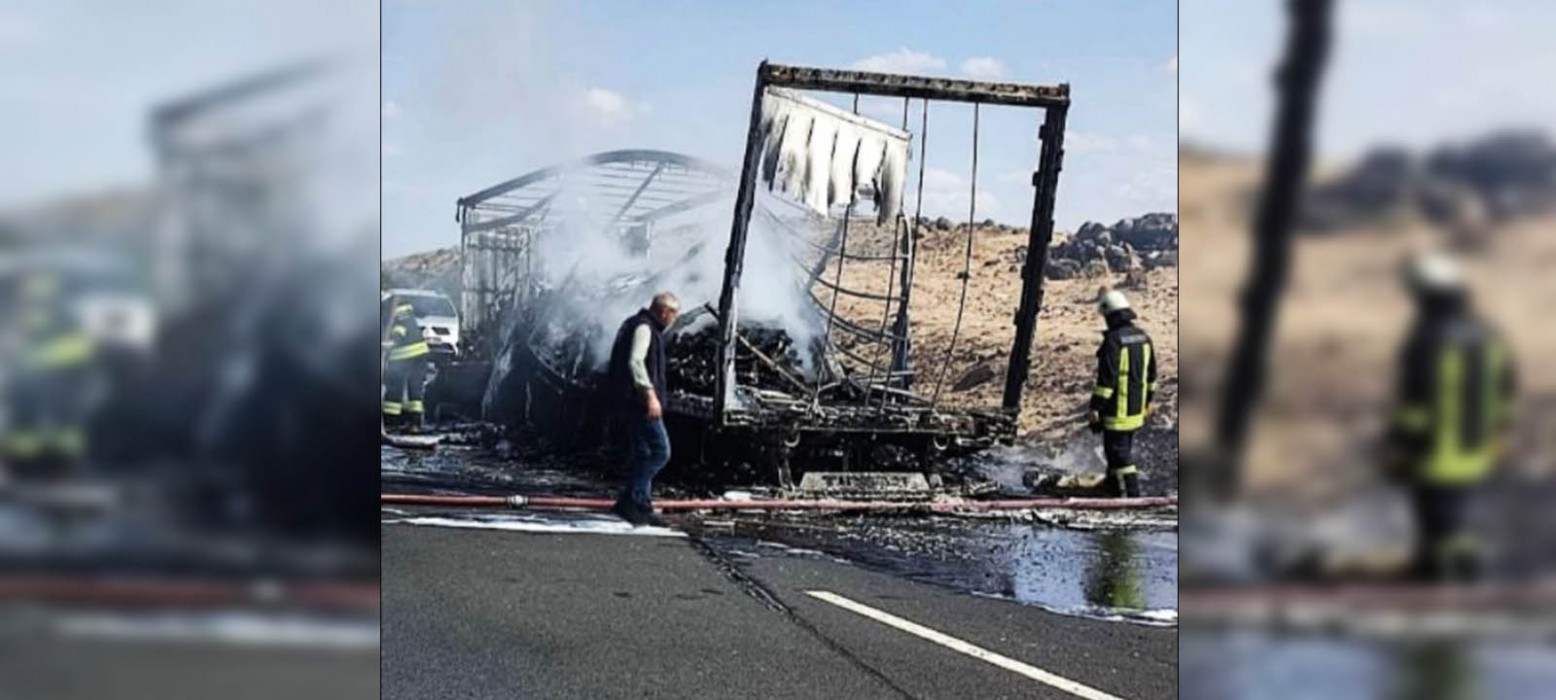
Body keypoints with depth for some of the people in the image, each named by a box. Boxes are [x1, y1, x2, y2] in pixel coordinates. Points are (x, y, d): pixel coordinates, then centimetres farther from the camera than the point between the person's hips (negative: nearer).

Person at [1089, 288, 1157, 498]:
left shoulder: (1113, 340, -20)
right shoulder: (1143, 337, 7)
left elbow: (1106, 378, -22)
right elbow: (1151, 374, 15)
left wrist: (1095, 407, -17)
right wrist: (1148, 401, 26)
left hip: (1117, 409, -8)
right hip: (1137, 408, 8)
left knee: (1119, 452, -2)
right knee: (1125, 449, 21)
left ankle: (1131, 494, -4)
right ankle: (1115, 488, 36)